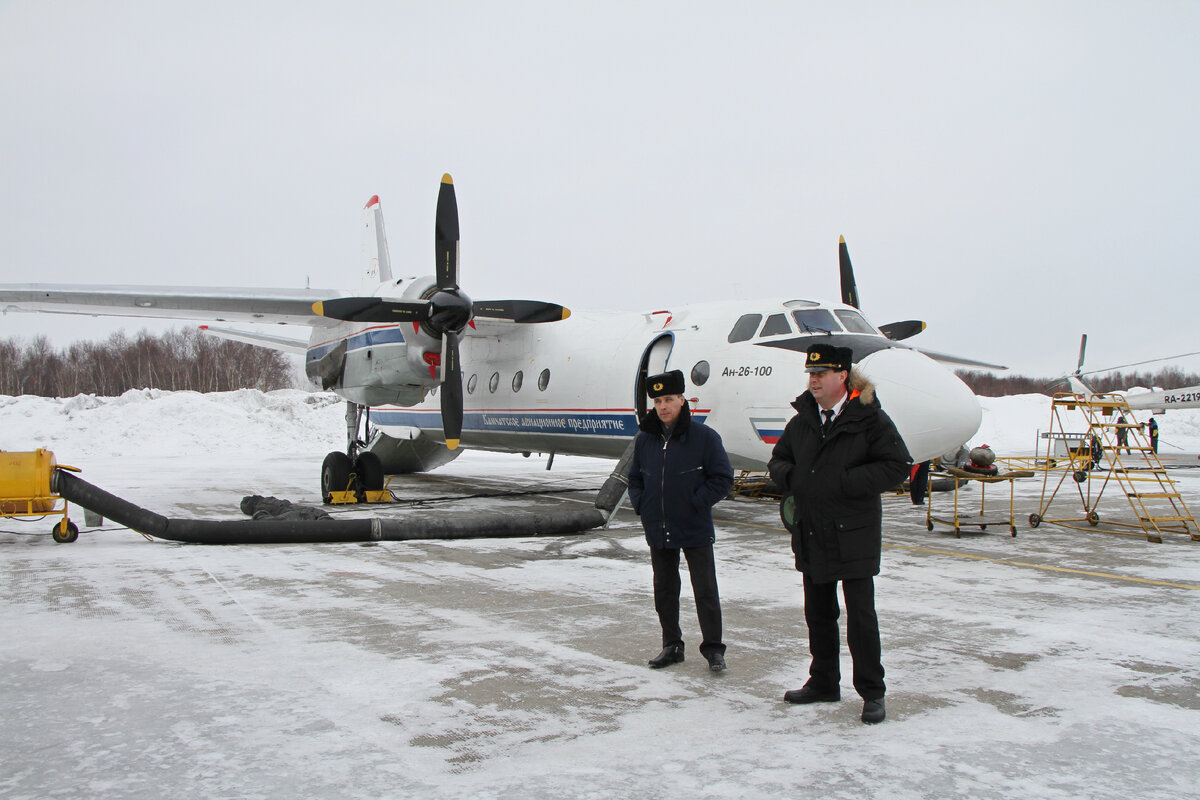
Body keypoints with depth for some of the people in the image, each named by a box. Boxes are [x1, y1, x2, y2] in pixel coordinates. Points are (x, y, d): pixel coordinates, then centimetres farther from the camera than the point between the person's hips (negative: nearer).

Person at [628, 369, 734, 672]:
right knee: (664, 590, 13)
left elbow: (723, 477, -6)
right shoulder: (645, 439, 5)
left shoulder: (704, 437, -9)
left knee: (705, 591, 3)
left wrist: (697, 502, -12)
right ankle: (671, 645, 26)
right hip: (657, 531, 5)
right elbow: (634, 477, 18)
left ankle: (713, 648, 15)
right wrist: (640, 504, 3)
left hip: (695, 531, -4)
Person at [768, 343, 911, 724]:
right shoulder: (802, 421, 9)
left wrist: (846, 482, -19)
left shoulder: (869, 418, -9)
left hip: (854, 534, -6)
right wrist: (790, 477, -2)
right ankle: (823, 682, 29)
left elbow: (898, 465, -13)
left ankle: (871, 692, 12)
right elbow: (778, 459, 21)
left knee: (860, 614, -1)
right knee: (818, 612, 15)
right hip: (810, 533, 6)